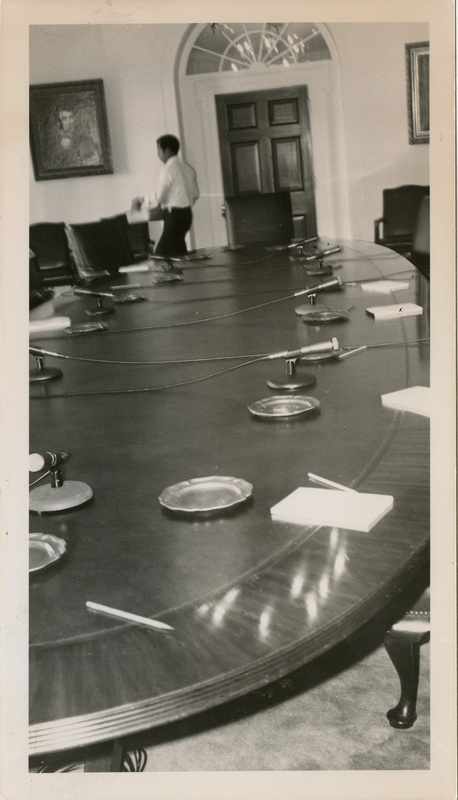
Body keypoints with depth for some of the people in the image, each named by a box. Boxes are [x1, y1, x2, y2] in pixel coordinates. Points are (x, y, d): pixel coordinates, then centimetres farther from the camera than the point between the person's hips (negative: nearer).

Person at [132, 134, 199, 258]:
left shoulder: (168, 169, -13)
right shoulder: (187, 167, 9)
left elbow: (159, 196, -12)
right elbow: (195, 194, 12)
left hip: (173, 215, -8)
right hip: (187, 213, 8)